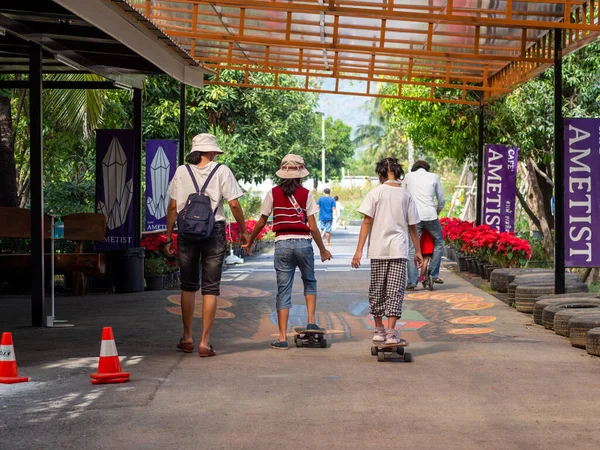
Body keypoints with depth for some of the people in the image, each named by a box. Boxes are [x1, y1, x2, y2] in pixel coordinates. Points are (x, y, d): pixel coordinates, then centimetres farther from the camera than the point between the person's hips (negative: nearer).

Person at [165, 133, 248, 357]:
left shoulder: (181, 171, 4)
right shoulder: (221, 171, -2)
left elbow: (173, 207, 2)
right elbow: (234, 205, -5)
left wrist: (168, 237, 8)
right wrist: (243, 231, 7)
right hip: (214, 231, -2)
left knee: (188, 286, 15)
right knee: (210, 288, 2)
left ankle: (187, 338, 20)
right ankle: (205, 342, -1)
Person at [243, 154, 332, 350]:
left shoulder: (273, 193, 2)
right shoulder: (305, 194, 0)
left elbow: (261, 222, 6)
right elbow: (312, 227, -2)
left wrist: (249, 242, 21)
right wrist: (323, 250, 10)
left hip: (282, 243, 0)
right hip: (303, 242, 0)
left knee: (283, 290, 3)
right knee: (309, 282, 23)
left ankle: (282, 337, -2)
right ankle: (311, 321, 9)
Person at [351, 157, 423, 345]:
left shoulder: (375, 193, -2)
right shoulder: (406, 195, 5)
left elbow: (367, 222, -6)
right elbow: (412, 226, 11)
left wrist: (359, 250, -5)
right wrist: (418, 251, 21)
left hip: (378, 249, -1)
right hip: (399, 250, 1)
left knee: (377, 290, 12)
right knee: (395, 291, 0)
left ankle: (379, 329, 21)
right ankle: (391, 333, -9)